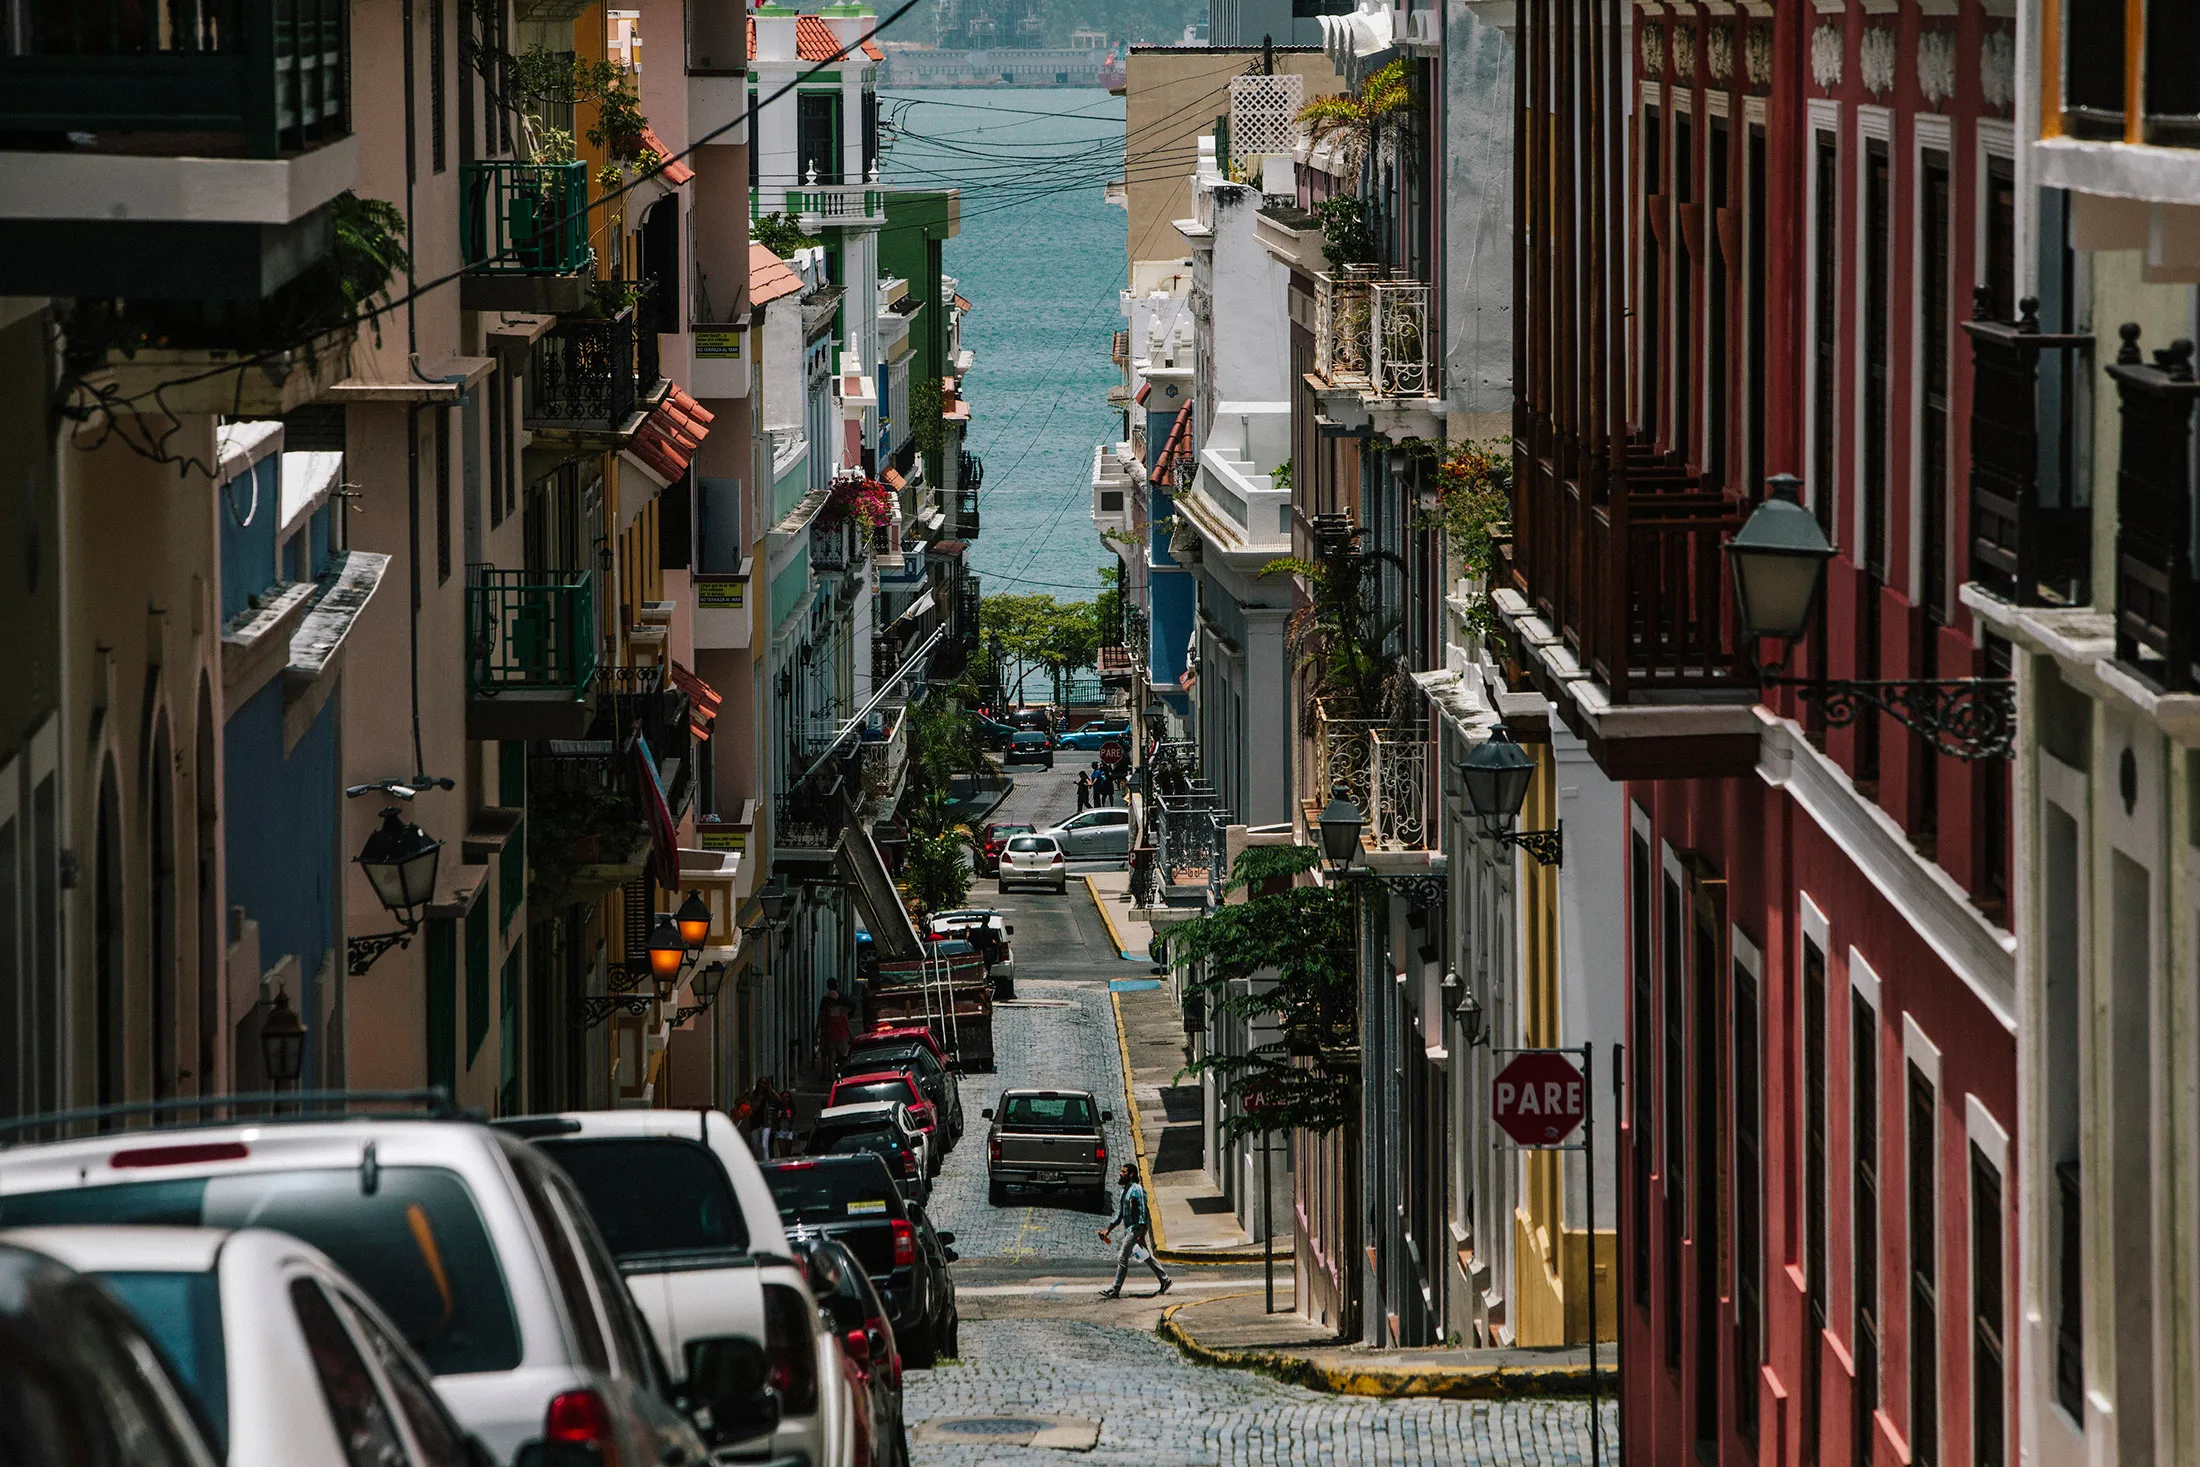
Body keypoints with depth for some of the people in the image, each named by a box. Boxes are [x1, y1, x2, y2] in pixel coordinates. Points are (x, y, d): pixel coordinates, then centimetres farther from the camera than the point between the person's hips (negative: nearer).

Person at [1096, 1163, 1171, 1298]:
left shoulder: (1137, 1190, -14)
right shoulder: (1123, 1192, 15)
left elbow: (1142, 1214, -18)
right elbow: (1119, 1215, 22)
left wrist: (1141, 1236, -23)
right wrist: (1107, 1230, 16)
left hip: (1136, 1229, -10)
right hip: (1128, 1230, 10)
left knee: (1122, 1259, -8)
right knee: (1147, 1257, 14)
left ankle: (1114, 1290, -5)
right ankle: (1165, 1280, 22)